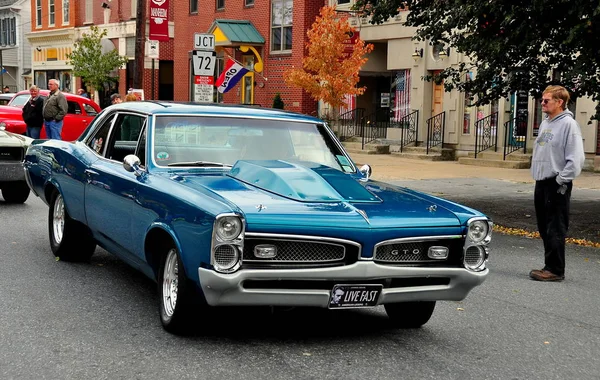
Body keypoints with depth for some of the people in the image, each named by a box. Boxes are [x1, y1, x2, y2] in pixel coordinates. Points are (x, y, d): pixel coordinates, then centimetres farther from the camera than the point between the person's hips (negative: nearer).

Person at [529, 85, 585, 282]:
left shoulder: (568, 124, -12)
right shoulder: (545, 123, 14)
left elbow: (576, 158, -18)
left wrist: (561, 180, -17)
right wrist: (536, 173, 15)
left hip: (557, 185, -9)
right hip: (541, 183, 9)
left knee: (555, 229, -5)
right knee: (544, 228, 13)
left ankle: (555, 269, -1)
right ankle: (549, 265, 22)